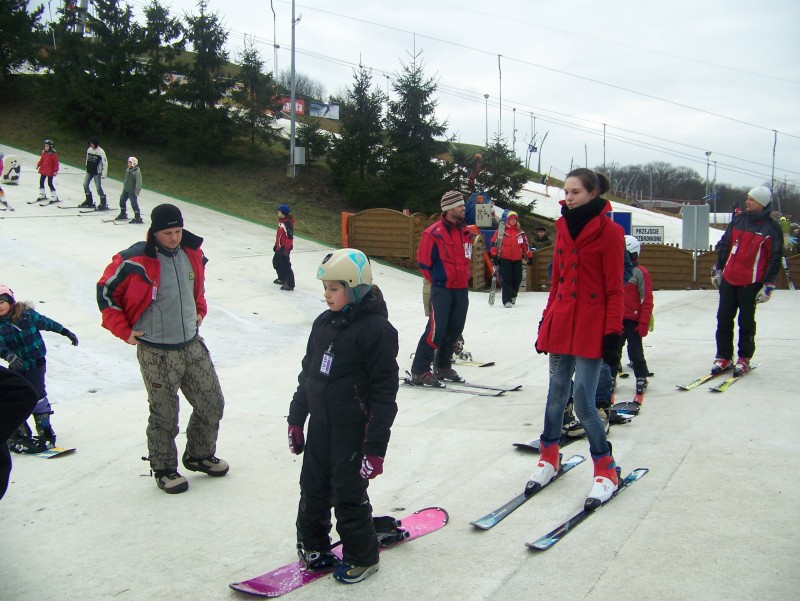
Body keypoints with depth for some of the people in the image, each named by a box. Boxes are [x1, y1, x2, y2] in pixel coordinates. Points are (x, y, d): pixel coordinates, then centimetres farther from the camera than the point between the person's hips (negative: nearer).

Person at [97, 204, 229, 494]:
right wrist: (124, 330, -3)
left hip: (192, 345, 6)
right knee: (164, 415, 5)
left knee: (212, 404, 12)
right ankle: (164, 470, 25)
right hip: (156, 353, -6)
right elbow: (105, 291, -4)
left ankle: (200, 455, 33)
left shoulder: (192, 254, 1)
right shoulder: (135, 261, -17)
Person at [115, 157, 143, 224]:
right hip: (126, 190, 9)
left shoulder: (137, 172, -19)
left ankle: (138, 218, -1)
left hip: (132, 191, -9)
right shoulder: (128, 170, 7)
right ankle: (123, 214, 34)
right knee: (122, 200, 17)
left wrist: (138, 190, -33)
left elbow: (138, 181, -26)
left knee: (134, 204, -7)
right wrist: (124, 185, 27)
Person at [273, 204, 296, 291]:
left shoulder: (287, 223, -23)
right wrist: (276, 245, 23)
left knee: (285, 266, -9)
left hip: (285, 247, -11)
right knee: (276, 262, 24)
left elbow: (290, 237, -24)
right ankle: (282, 279, 40)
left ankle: (290, 284, -4)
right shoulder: (281, 221, 8)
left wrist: (286, 249, -24)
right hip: (279, 247, 11)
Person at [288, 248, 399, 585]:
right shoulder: (324, 323, 5)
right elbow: (307, 373, 15)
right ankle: (312, 545, 38)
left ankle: (362, 557, 26)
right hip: (320, 424, 7)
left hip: (353, 430, -7)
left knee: (349, 494, 5)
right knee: (313, 488, 17)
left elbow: (385, 392, -18)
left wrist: (375, 447, -19)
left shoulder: (376, 329, -18)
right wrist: (296, 419, 17)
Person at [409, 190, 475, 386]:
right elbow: (424, 262, -6)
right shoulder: (434, 233, -11)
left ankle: (443, 366, 25)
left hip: (461, 289, 7)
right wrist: (438, 281, 2)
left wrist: (463, 276, 17)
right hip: (442, 289, -7)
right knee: (436, 329, -12)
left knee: (455, 330, 11)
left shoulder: (466, 232, 10)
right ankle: (420, 371, -5)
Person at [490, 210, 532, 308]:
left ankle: (513, 296, 30)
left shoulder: (520, 232, 10)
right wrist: (495, 256, -6)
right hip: (505, 259, -4)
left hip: (517, 260, 4)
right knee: (506, 280, -6)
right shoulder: (501, 231, -1)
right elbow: (494, 243, -2)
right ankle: (507, 300, -5)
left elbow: (525, 245, 17)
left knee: (517, 279, 8)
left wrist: (529, 256, 16)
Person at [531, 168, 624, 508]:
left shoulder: (608, 231, -7)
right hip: (561, 323, 5)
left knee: (583, 403, -7)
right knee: (557, 395, 12)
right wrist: (546, 320, 14)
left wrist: (612, 334, -12)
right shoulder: (564, 228, 10)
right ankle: (549, 456, 29)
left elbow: (614, 290, -8)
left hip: (591, 327, -5)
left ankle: (605, 470, 9)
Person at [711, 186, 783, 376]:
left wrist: (768, 285, -8)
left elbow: (775, 258, -5)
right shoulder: (738, 221, 6)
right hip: (728, 279, 4)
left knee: (746, 322, 6)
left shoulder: (772, 228, -7)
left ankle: (744, 358, 19)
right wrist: (718, 269, 15)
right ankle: (724, 357, 17)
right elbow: (725, 245, 15)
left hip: (751, 283, -4)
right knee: (724, 319, 7)